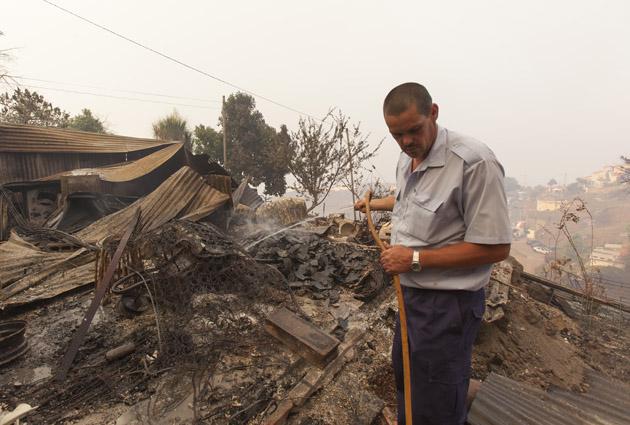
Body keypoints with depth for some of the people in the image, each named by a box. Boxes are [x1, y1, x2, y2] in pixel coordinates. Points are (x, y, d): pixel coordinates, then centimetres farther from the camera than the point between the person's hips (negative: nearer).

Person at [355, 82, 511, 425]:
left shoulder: (473, 162, -24)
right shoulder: (408, 157, 4)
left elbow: (495, 247, -23)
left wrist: (415, 259, -23)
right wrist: (375, 204, 40)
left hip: (448, 302, -8)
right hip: (412, 291, 9)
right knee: (404, 371, 28)